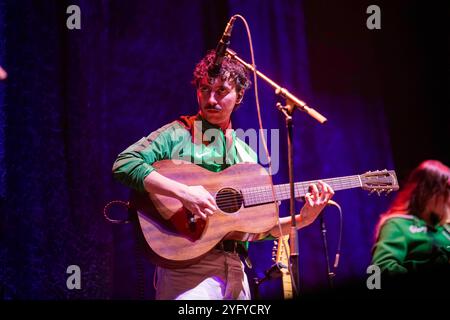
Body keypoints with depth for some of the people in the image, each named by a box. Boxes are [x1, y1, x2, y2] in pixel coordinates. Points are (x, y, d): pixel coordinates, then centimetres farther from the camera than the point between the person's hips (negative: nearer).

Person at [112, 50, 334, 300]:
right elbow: (124, 164, -14)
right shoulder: (177, 134, 1)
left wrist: (303, 219, 4)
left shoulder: (247, 155, 17)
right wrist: (182, 192, -22)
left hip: (234, 268, 5)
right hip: (186, 267, -5)